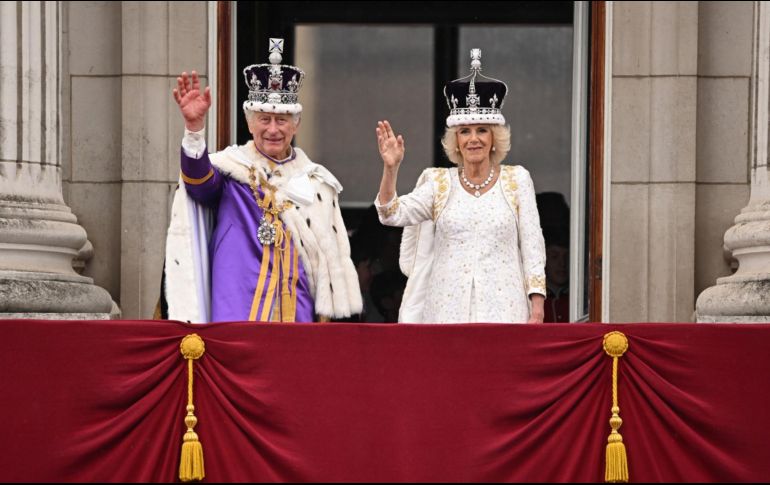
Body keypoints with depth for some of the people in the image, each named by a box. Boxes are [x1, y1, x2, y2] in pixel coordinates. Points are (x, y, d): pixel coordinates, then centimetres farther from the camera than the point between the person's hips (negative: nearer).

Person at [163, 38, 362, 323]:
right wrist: (194, 126, -38)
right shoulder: (230, 169, 3)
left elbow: (331, 258, 15)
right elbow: (199, 179, -21)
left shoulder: (315, 181, 13)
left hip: (298, 314, 3)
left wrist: (325, 316, 10)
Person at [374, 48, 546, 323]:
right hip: (449, 310, 1)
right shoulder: (439, 184, 10)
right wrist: (390, 169, -18)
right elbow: (392, 214, -2)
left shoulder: (516, 180, 7)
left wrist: (537, 309, -3)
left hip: (503, 310, -1)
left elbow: (532, 246, 4)